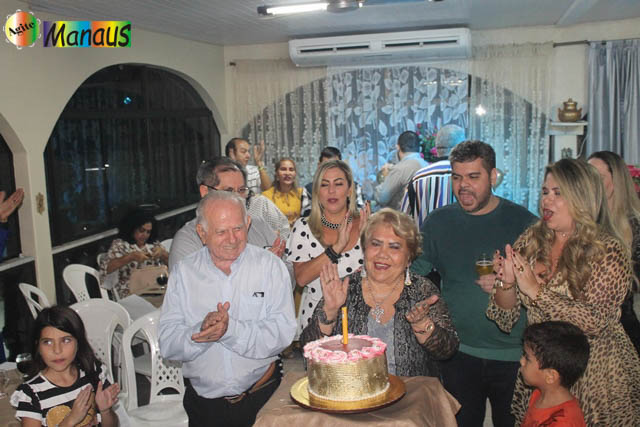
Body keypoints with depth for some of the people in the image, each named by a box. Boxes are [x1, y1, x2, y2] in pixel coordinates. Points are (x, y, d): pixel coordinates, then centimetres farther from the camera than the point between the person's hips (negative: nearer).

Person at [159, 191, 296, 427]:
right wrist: (200, 331, -24)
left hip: (261, 397, -1)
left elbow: (283, 333, -14)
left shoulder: (270, 265, -4)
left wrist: (231, 330, -26)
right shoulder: (184, 272, 0)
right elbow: (167, 344, -5)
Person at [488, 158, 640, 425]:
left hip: (596, 380, -4)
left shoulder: (608, 252, -12)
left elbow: (595, 321, -23)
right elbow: (505, 318, 1)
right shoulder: (530, 242, 0)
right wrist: (506, 283, -19)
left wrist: (536, 290, -28)